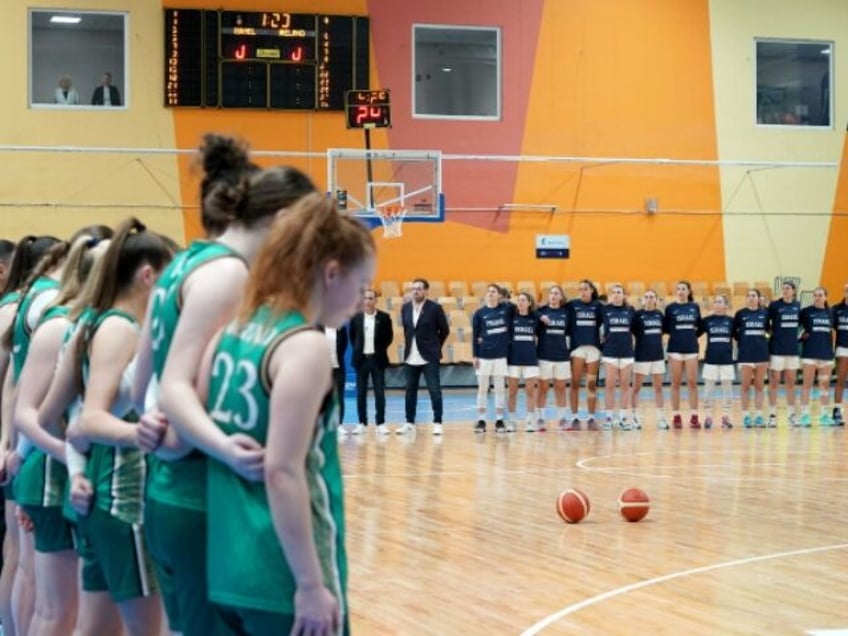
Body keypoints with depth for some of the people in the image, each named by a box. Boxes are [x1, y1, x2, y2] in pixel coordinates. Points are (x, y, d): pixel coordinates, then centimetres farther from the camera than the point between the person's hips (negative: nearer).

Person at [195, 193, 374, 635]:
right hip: (283, 579, -8)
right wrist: (311, 585, -20)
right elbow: (283, 472, -21)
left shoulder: (236, 332, 9)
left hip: (230, 571, 8)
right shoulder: (305, 346, -15)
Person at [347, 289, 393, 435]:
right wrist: (357, 350, 5)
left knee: (379, 393, -1)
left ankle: (381, 423, 3)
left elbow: (389, 336, 5)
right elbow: (352, 336, 12)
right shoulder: (356, 318, 1)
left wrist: (380, 350, 0)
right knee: (361, 393, 4)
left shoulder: (384, 317, -3)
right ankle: (362, 423, 10)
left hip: (377, 359, -1)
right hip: (361, 359, 1)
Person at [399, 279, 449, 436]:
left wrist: (435, 347, 6)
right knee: (410, 391, 10)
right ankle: (410, 423, 18)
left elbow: (445, 330, 0)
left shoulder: (435, 308, -7)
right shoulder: (405, 308, 6)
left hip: (429, 357, -4)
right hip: (411, 357, 4)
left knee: (435, 390, -4)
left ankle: (437, 423, 1)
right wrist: (410, 345, 14)